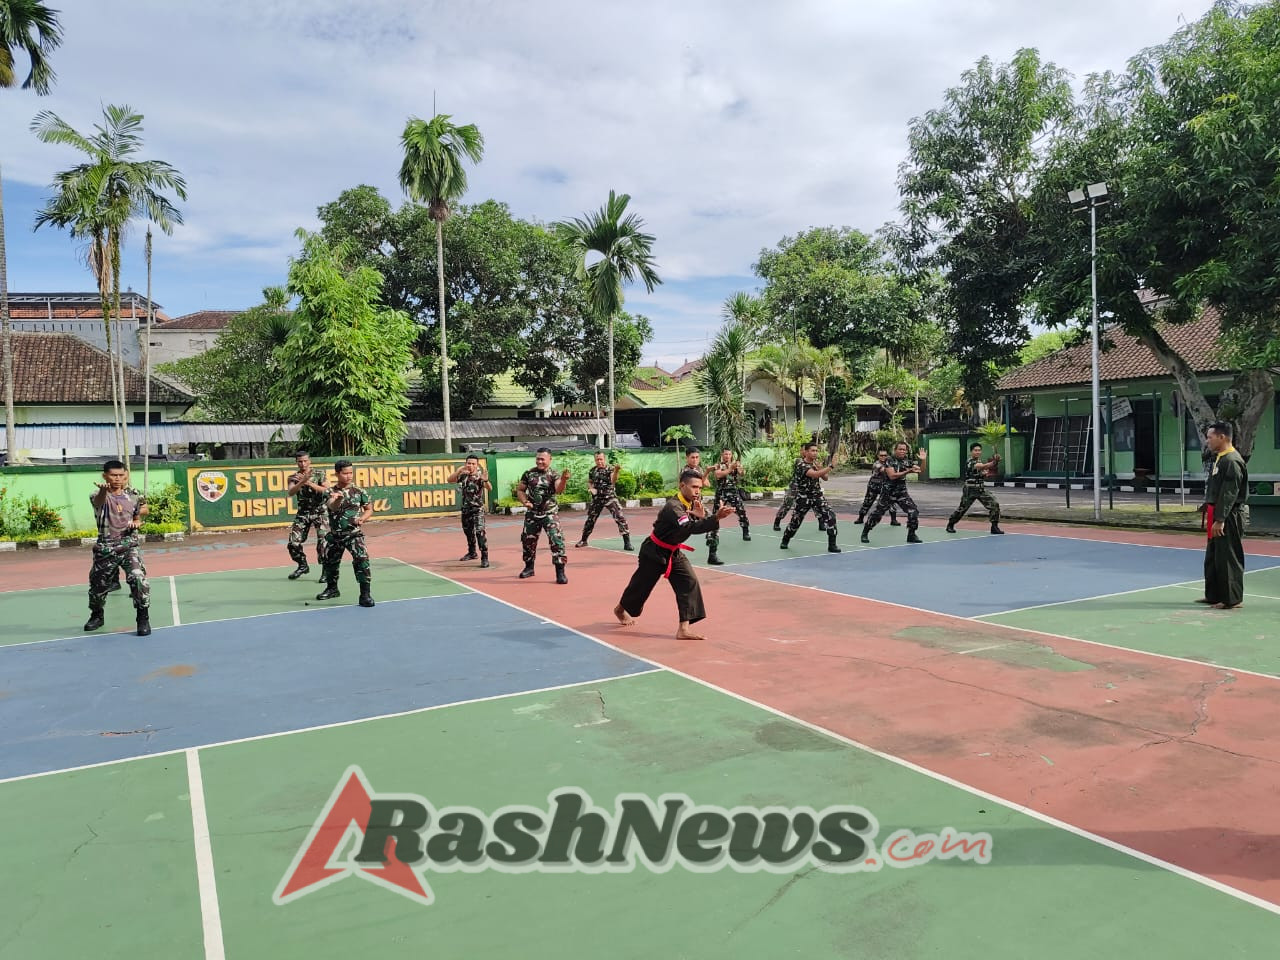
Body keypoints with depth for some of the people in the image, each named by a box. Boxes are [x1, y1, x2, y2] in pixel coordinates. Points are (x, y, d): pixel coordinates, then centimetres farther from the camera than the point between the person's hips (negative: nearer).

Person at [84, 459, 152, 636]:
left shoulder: (133, 494, 4)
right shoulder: (100, 495, -7)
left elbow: (144, 509, 25)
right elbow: (98, 502, -34)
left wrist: (136, 520, 2)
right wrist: (103, 490, -57)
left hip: (129, 544, 0)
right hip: (106, 547, 0)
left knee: (138, 578, -20)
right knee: (98, 583, 14)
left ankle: (143, 619, -9)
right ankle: (97, 616, 42)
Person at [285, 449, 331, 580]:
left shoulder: (320, 474, -2)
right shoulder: (294, 478, 4)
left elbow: (326, 490, -14)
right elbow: (291, 492, -14)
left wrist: (309, 483, -24)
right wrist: (302, 481, -31)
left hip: (320, 511, -3)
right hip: (303, 513, 3)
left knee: (323, 541, -15)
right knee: (293, 542, -1)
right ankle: (303, 566, 22)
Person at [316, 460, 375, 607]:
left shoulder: (359, 491, -2)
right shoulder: (331, 492, -2)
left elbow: (369, 509, 7)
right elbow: (333, 507, -21)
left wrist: (362, 518, -13)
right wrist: (338, 499, -43)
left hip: (354, 533, -3)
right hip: (335, 534, 3)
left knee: (362, 559, -21)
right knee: (330, 561, 18)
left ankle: (365, 594, -16)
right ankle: (332, 589, 44)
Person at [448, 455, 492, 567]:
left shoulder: (480, 476, -14)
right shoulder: (463, 475, -1)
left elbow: (489, 488, -28)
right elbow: (450, 480, -11)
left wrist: (486, 480, -50)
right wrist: (459, 470, -26)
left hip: (478, 508, -6)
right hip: (465, 508, 6)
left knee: (480, 532, -18)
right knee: (468, 531, 20)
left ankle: (484, 558, -16)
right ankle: (472, 553, 40)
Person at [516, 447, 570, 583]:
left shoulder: (553, 475, -8)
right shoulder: (528, 474, -1)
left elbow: (558, 490, -27)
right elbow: (520, 490, 8)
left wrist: (563, 480, -48)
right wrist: (525, 501, -11)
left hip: (550, 513, -3)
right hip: (532, 513, 3)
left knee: (556, 539, -16)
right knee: (527, 540, 13)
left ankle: (560, 572, -11)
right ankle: (529, 567, 35)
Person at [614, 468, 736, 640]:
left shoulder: (693, 503, -6)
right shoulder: (673, 507, -32)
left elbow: (700, 525, -8)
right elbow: (690, 527, -46)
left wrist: (701, 516, -31)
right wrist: (716, 518, -56)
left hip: (674, 552, 7)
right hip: (654, 552, -7)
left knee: (689, 582, -11)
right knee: (641, 585, 12)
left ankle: (684, 629, -10)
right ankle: (620, 609, 44)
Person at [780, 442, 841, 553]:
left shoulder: (815, 463, 6)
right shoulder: (801, 464, -17)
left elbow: (825, 477, 4)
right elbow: (814, 474, -32)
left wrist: (819, 467, -13)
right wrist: (830, 466, -35)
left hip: (817, 496, 5)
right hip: (803, 498, -5)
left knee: (830, 518, -11)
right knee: (795, 521, 7)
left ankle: (832, 545, -4)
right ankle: (785, 541, 33)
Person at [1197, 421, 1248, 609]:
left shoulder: (1232, 461, -17)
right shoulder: (1219, 458, 13)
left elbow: (1229, 495, -21)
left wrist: (1220, 520, -21)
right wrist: (1208, 509, 19)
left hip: (1229, 518, -10)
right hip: (1218, 516, 10)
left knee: (1228, 558, -3)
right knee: (1212, 558, 16)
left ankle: (1232, 599, 5)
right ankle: (1213, 595, 25)